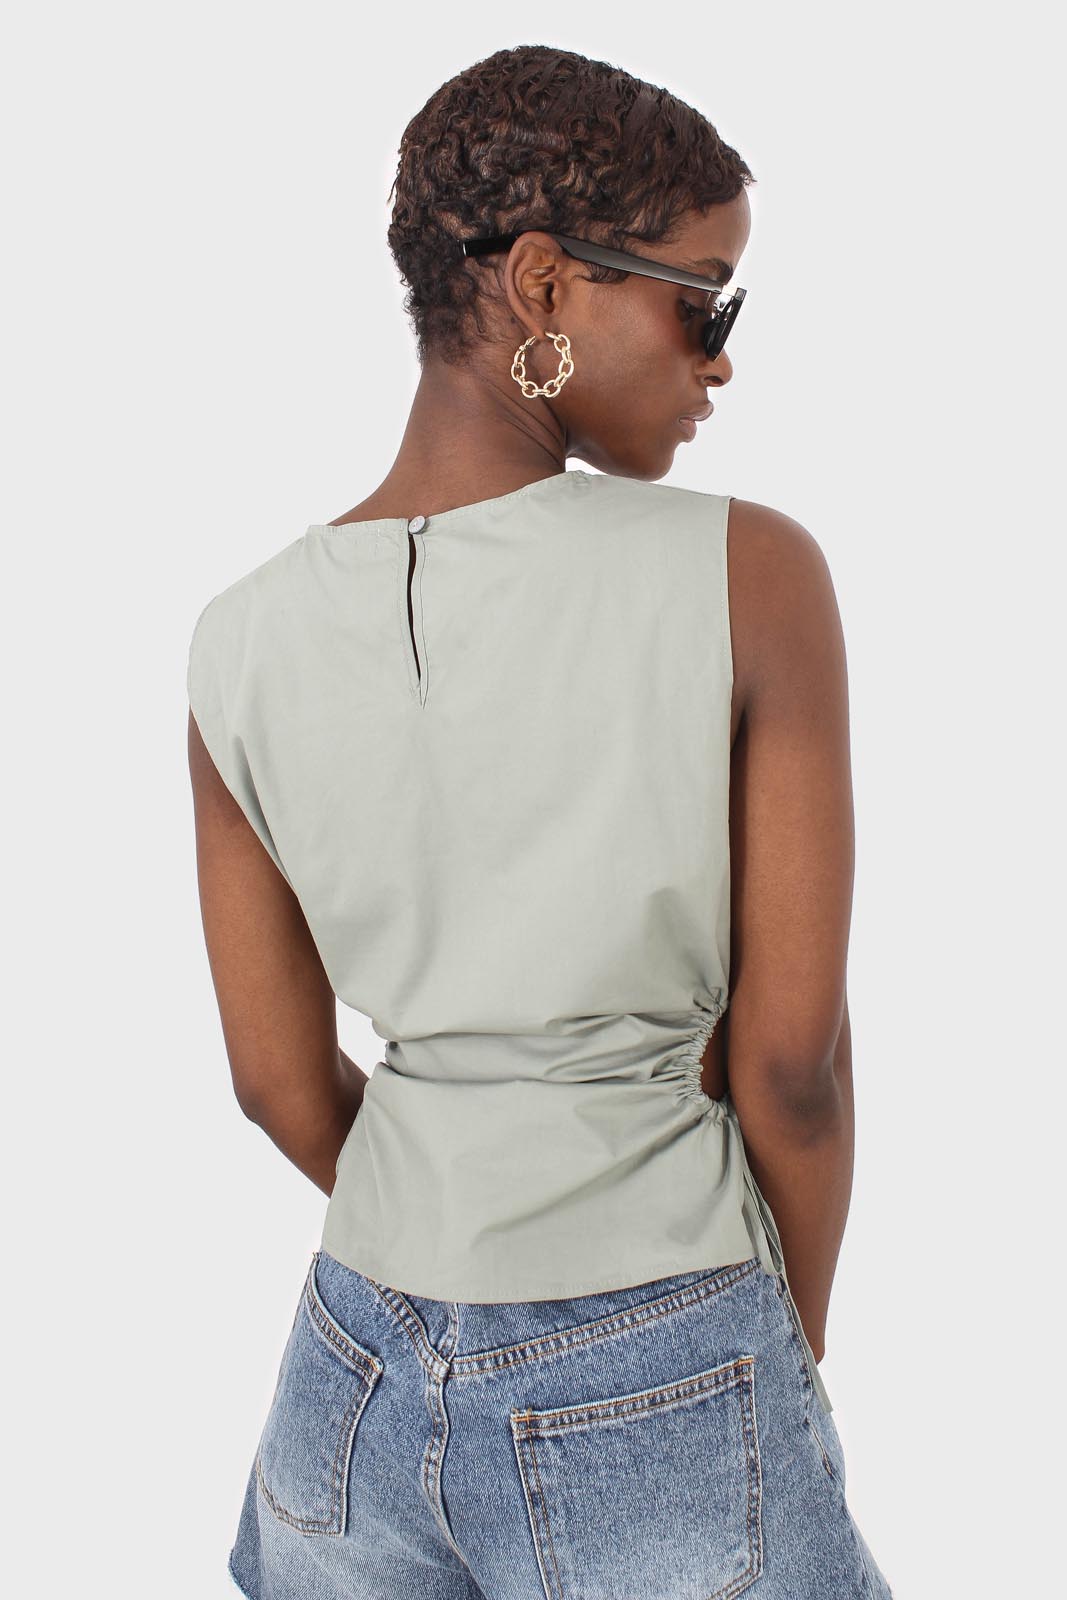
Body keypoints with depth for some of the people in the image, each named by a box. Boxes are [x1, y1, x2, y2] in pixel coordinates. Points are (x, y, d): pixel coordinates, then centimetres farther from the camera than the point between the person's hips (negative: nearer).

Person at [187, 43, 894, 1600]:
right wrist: (794, 1334, 6)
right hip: (660, 1403, -3)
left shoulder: (242, 643, -5)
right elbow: (790, 1058, -12)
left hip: (360, 1373, 4)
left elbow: (282, 1079, 2)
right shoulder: (752, 574, -17)